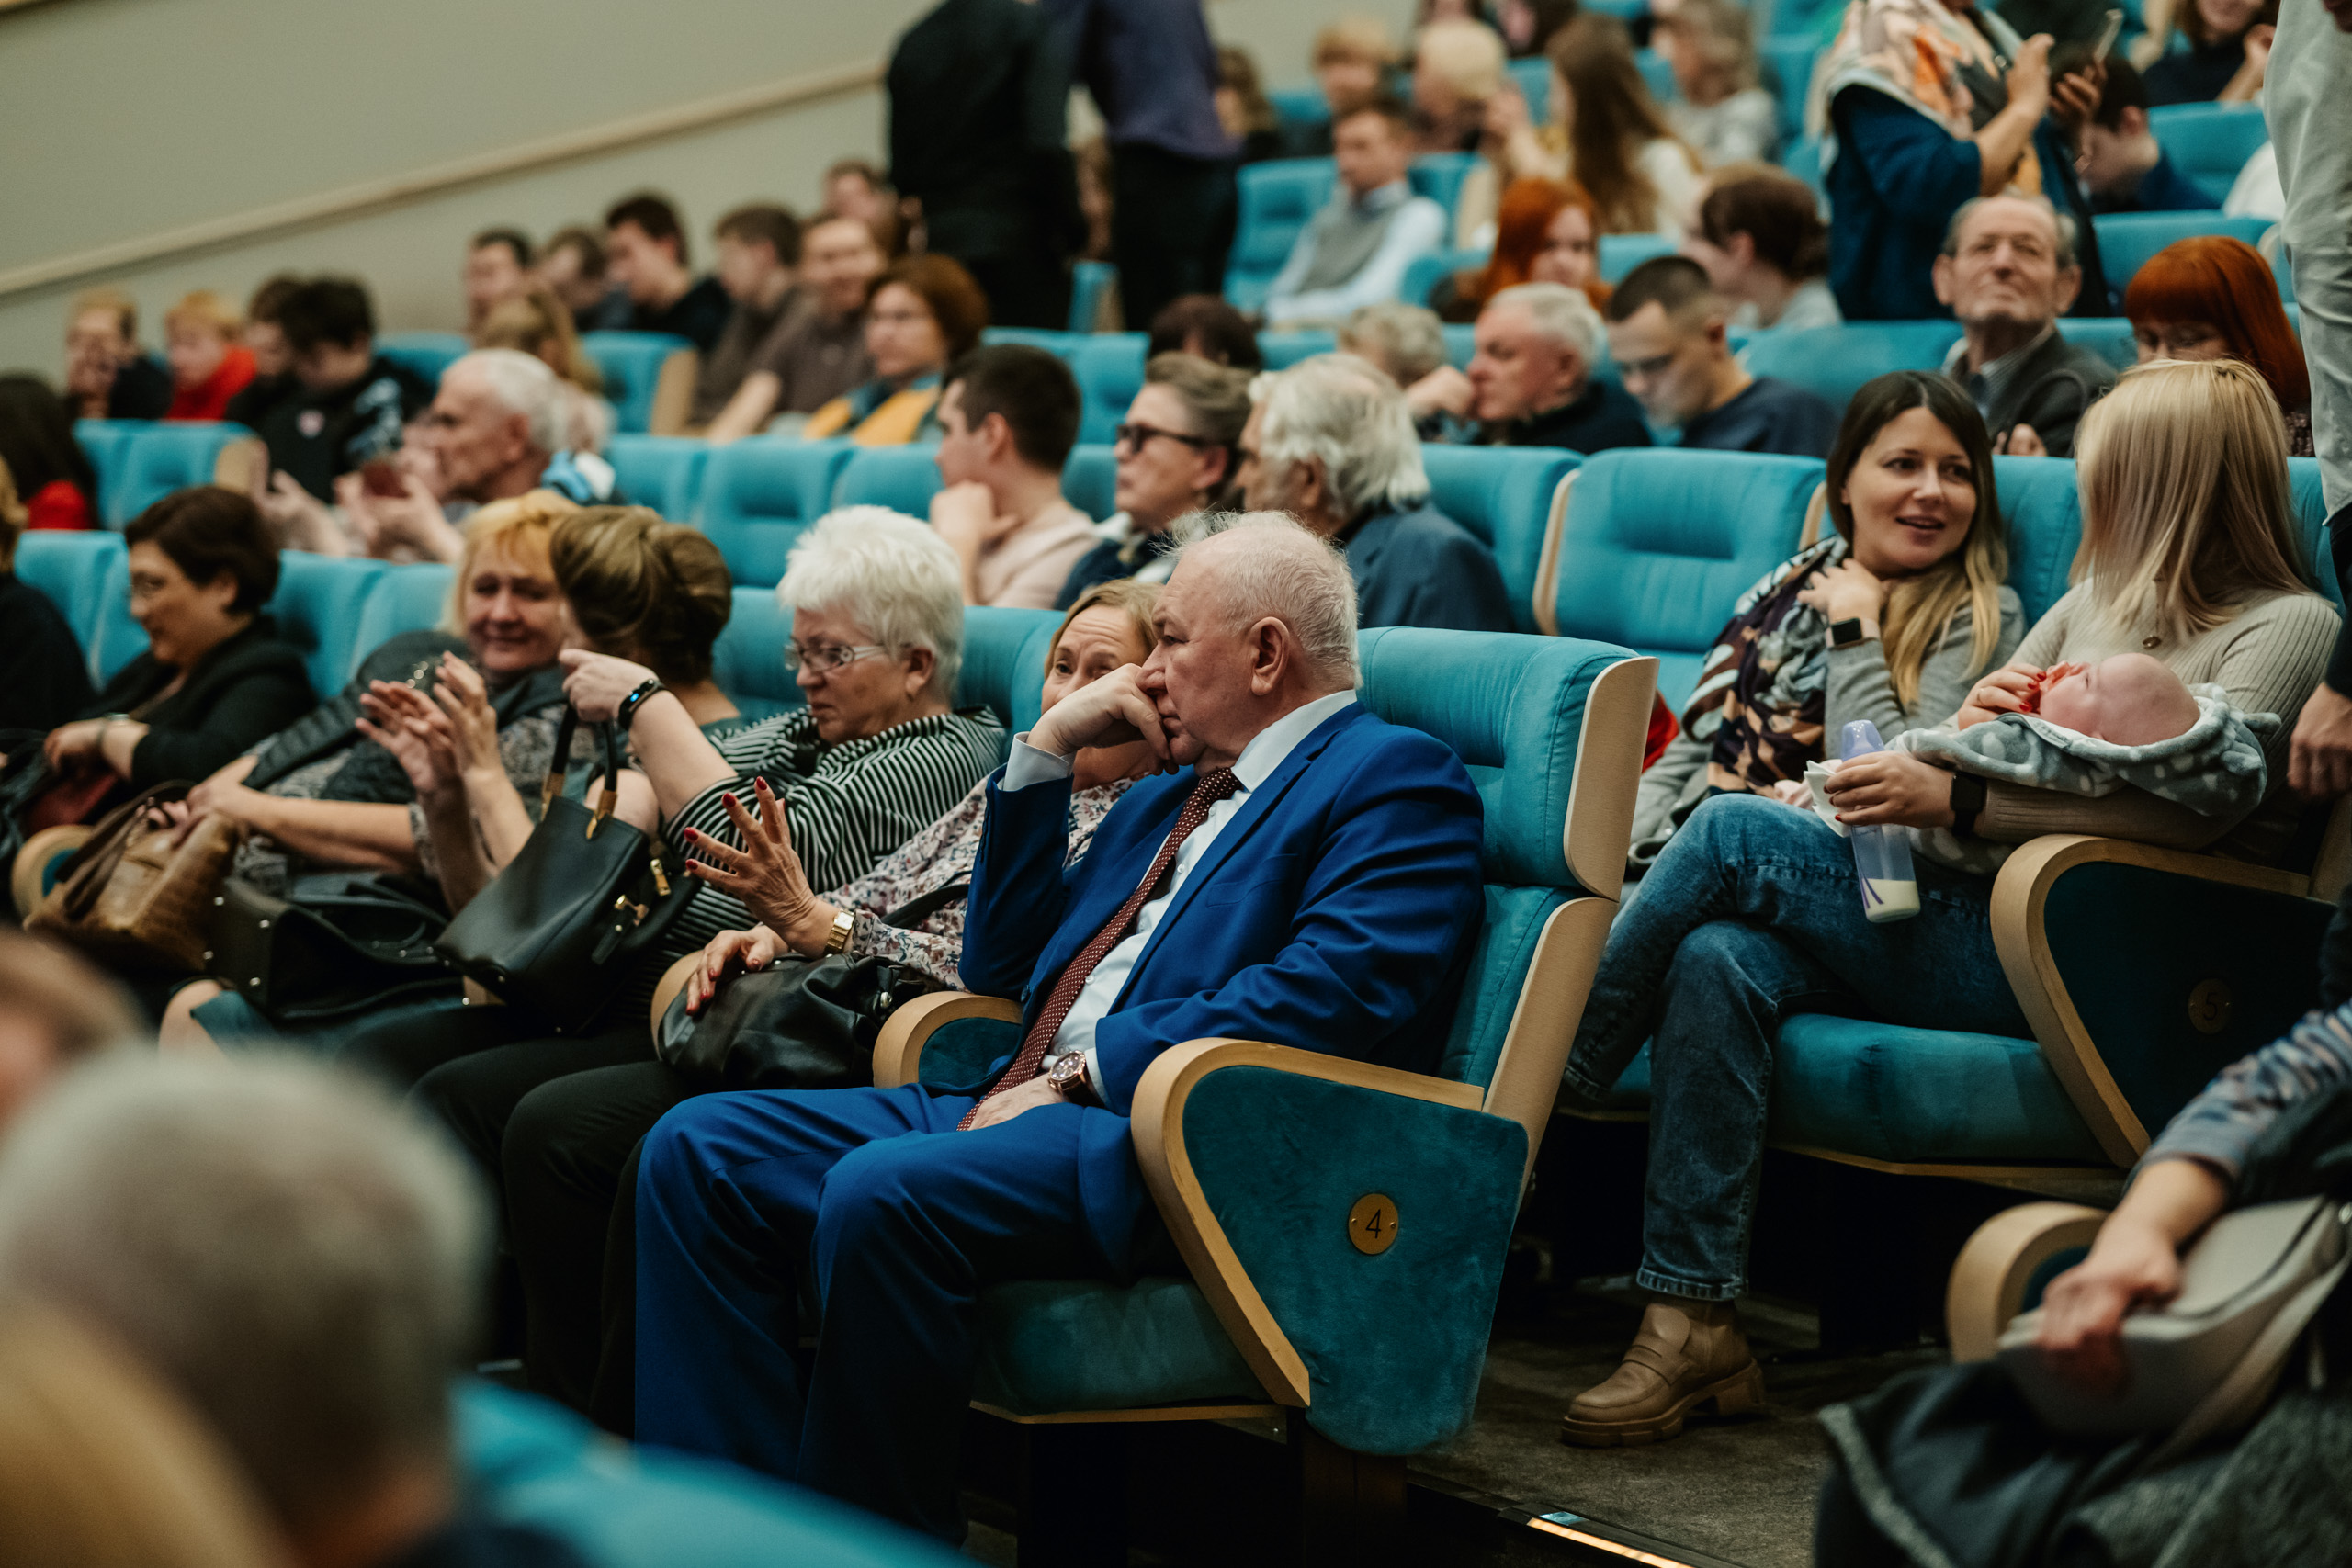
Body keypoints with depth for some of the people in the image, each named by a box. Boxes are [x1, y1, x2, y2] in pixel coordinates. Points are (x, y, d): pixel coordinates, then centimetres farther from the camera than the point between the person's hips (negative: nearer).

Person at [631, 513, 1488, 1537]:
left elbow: (1340, 990, -16)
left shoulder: (1396, 779, 1)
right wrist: (1047, 747, 20)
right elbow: (1001, 969, 29)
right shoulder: (1163, 798, 29)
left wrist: (1085, 1070, -16)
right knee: (698, 1147, -4)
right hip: (1026, 1105, 9)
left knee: (882, 1191, -34)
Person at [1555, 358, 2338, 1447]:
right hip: (1979, 921, 7)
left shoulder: (2288, 626, -1)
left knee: (1734, 834, -19)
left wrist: (1960, 800, -18)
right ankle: (1695, 1324, -23)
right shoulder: (2100, 598, 25)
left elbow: (2193, 802, -18)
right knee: (1719, 960, -23)